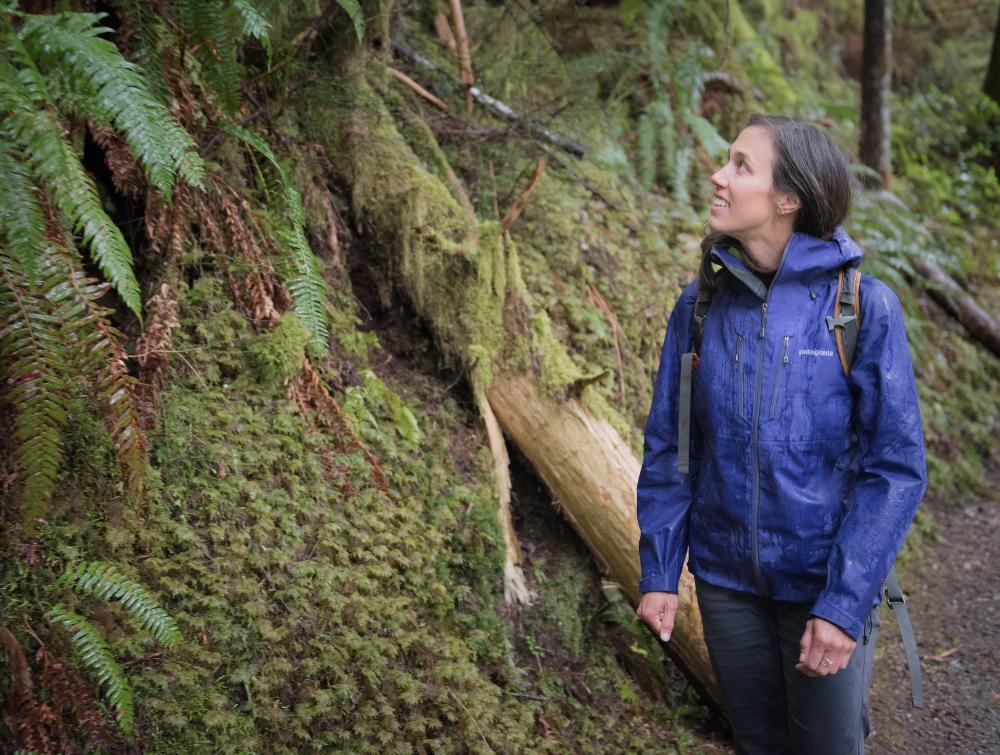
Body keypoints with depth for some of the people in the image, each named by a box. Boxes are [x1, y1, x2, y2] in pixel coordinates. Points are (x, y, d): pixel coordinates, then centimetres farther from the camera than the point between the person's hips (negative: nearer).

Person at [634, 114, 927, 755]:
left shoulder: (864, 306, -15)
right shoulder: (701, 303, -5)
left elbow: (897, 468, -14)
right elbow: (667, 447, 2)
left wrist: (844, 603, -18)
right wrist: (659, 572, -1)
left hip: (825, 584, -3)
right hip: (727, 582, 3)